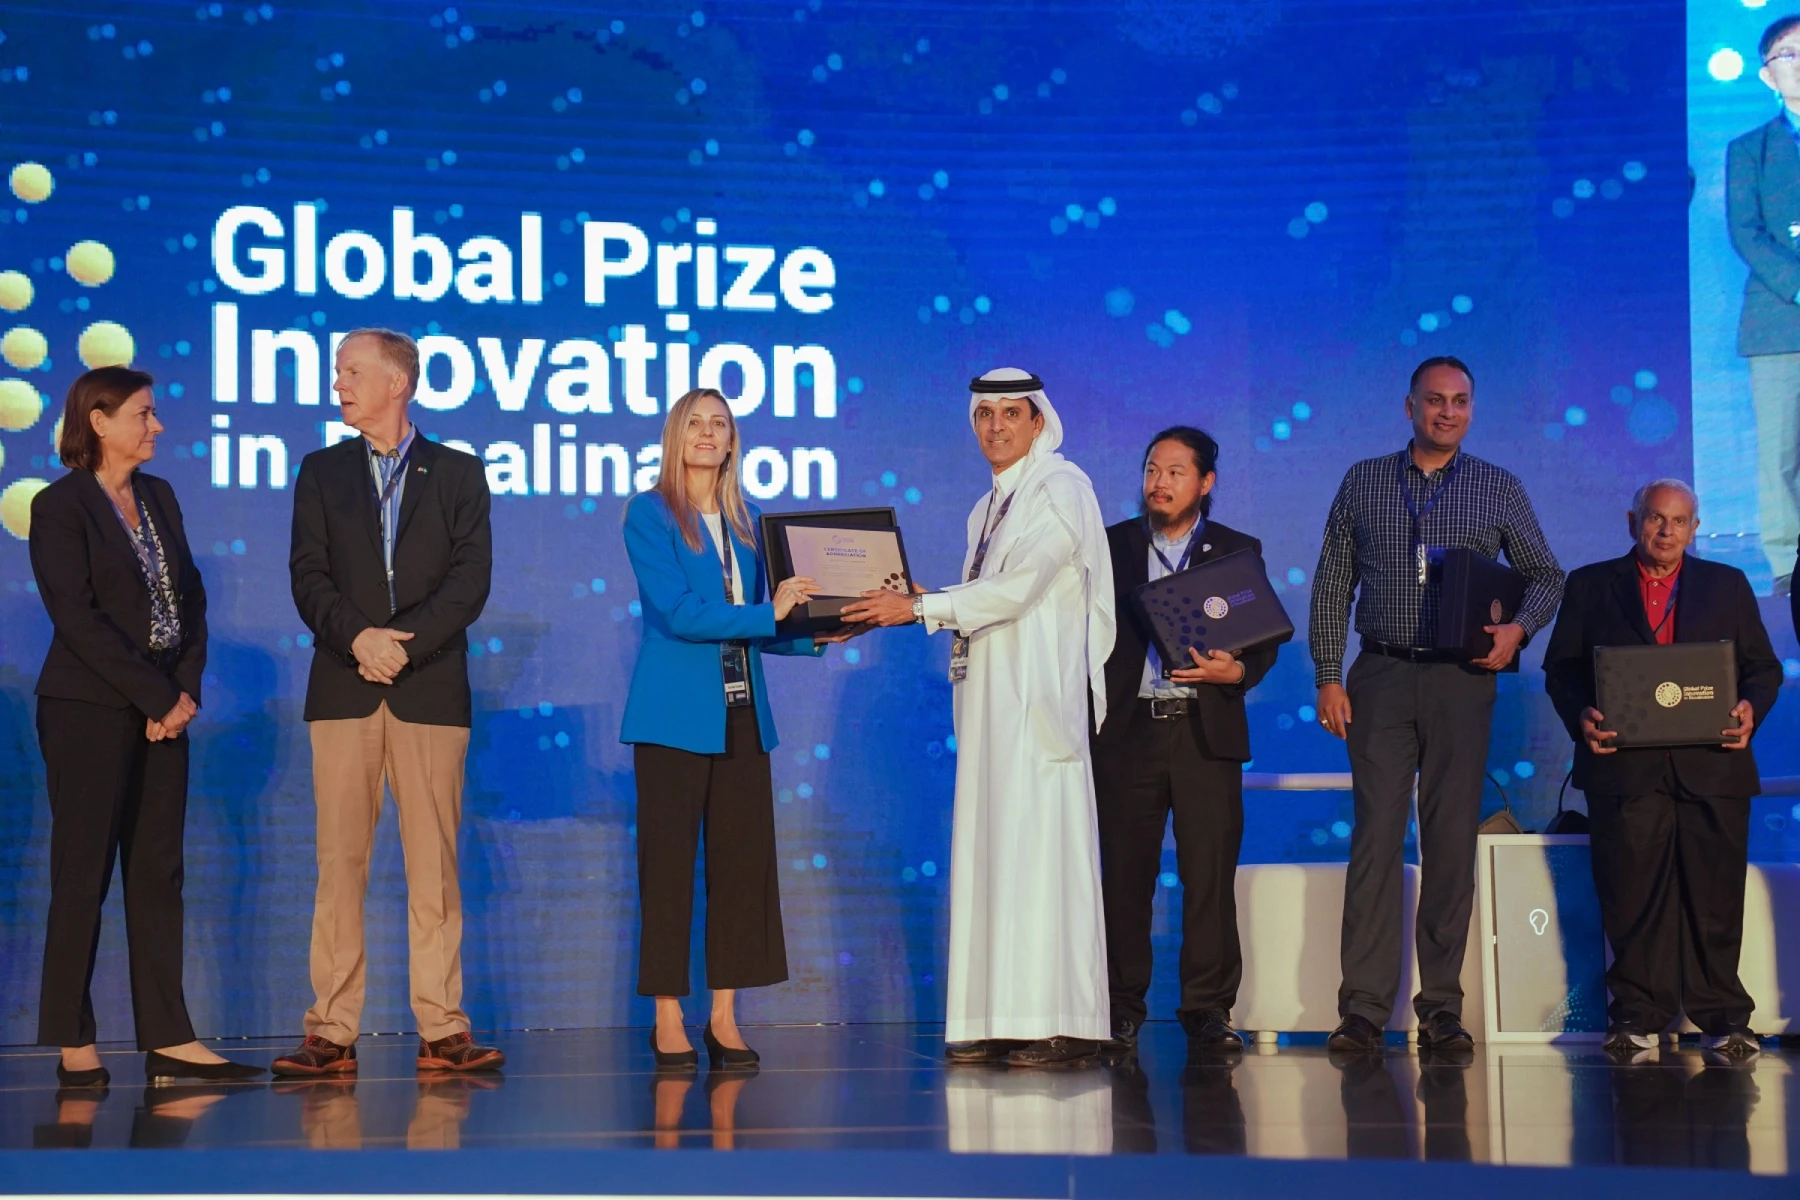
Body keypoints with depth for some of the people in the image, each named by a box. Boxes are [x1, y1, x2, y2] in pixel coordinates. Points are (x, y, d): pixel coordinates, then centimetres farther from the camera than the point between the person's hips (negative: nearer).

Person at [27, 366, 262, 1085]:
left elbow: (190, 600, 12)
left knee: (159, 873, 5)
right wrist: (156, 696, -14)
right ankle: (75, 1045, 5)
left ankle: (167, 1040, 6)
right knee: (83, 875, -2)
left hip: (163, 711, 7)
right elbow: (77, 619, -14)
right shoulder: (60, 507, -7)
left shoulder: (159, 498, 14)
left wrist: (186, 689, -2)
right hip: (90, 713, -7)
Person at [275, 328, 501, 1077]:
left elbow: (470, 578, -1)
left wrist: (405, 642, -13)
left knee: (434, 863, -1)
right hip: (343, 691, 1)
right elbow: (309, 575, 4)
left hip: (431, 689, -1)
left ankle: (442, 1033, 2)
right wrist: (357, 638, -13)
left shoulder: (457, 473, 9)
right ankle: (331, 1035, 1)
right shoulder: (322, 471, 14)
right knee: (340, 861, -1)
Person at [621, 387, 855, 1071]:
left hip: (741, 710, 5)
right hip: (676, 712, -5)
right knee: (669, 862, -2)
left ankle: (724, 1019, 10)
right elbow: (674, 612, -14)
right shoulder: (649, 514, -2)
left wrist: (814, 636, -2)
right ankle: (668, 1021, 4)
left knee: (743, 860, 3)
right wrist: (766, 613, -19)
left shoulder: (746, 521, 15)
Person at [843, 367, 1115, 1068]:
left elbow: (1015, 589, -15)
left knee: (1041, 850, -11)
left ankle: (1063, 1025, -10)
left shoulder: (1060, 489, -4)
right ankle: (1001, 1020, 5)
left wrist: (920, 609, -15)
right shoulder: (991, 506, 23)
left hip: (1038, 695, -9)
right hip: (989, 697, 9)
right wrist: (916, 607, 9)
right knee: (991, 853, 4)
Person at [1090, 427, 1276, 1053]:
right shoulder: (1111, 546, 10)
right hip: (1128, 731, 0)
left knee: (1210, 876, -3)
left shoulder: (1239, 550, 10)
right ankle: (1122, 1008, 10)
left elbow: (1266, 639, 8)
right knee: (1124, 875, 2)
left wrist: (1237, 671, -14)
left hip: (1206, 731, 0)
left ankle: (1208, 1011, 4)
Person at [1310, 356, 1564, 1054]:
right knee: (1376, 835, -6)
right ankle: (1363, 1009, -6)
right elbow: (1332, 584, 9)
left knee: (1452, 839, 1)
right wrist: (1328, 675, 0)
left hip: (1462, 681, 0)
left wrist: (1518, 628, -7)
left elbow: (1545, 574, 14)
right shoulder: (1363, 483, 9)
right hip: (1382, 676, 0)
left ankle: (1442, 1008, 7)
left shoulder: (1499, 489, 9)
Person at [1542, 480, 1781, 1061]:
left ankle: (1722, 1017, 6)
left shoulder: (1728, 586, 16)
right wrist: (1580, 717, -10)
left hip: (1712, 767, 1)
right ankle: (1637, 1015, 6)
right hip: (1626, 767, -1)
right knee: (1633, 898, -1)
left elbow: (1764, 667, 13)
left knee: (1714, 898, -1)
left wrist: (1751, 709, -7)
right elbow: (1561, 668, 9)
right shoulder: (1590, 586, 13)